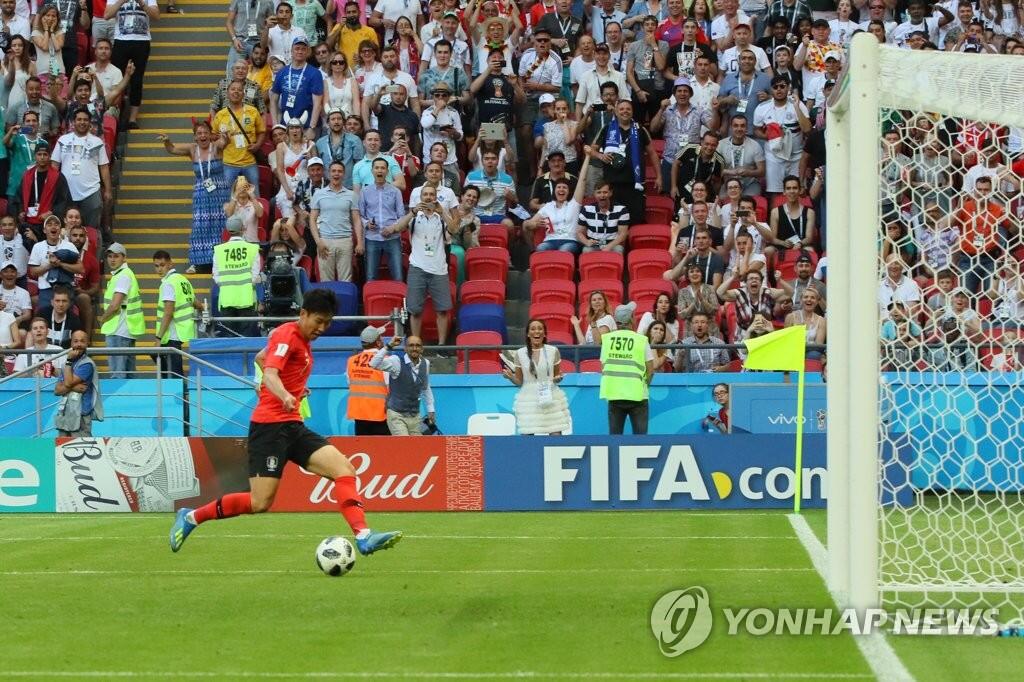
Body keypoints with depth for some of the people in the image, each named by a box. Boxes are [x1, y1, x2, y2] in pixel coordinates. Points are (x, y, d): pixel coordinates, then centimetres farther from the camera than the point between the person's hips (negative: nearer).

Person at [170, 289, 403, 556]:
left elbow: (261, 358, 31)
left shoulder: (302, 338, 16)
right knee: (261, 502, -11)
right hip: (270, 426, -9)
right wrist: (284, 396, -48)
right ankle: (191, 517, 6)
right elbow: (270, 374, -28)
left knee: (344, 469, -9)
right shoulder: (287, 335, -11)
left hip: (292, 427, 9)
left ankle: (364, 537, -19)